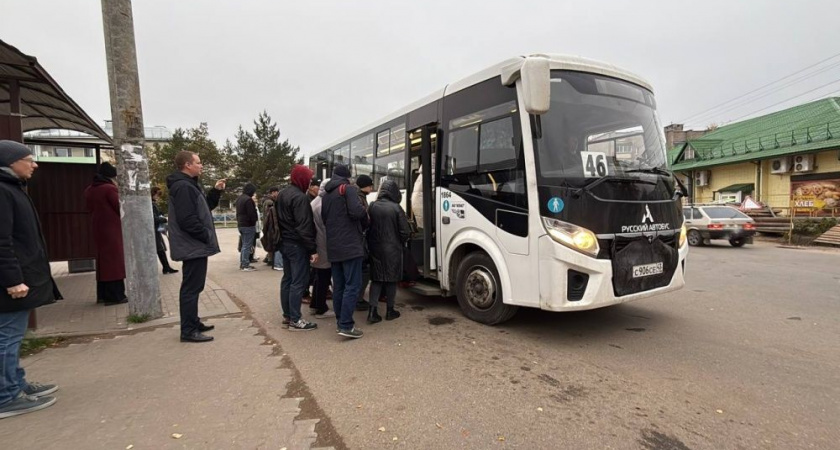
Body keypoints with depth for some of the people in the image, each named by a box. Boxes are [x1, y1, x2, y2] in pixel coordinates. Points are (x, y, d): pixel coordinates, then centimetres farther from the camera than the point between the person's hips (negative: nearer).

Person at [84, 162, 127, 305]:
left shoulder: (89, 190, 11)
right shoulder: (110, 188, -15)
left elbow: (91, 208, 18)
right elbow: (121, 208, -14)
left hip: (98, 229, 8)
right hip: (112, 229, -8)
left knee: (103, 259, 14)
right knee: (114, 260, -5)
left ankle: (103, 294, 19)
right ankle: (115, 296, -4)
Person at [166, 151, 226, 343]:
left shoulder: (189, 185, 16)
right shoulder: (183, 187, -19)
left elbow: (204, 208, 21)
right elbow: (187, 220, -27)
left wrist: (216, 191, 9)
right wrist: (207, 236, -17)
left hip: (194, 245, 11)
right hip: (194, 246, -11)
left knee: (193, 287, 17)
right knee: (191, 288, -4)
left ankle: (193, 323, 28)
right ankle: (189, 331, 3)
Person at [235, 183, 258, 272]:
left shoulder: (239, 198, 14)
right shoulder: (248, 199, -17)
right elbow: (252, 214, -20)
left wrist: (239, 221, 17)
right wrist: (254, 222, -6)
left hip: (240, 225, 10)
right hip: (248, 225, -10)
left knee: (244, 245, 16)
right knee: (247, 246, -5)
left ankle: (242, 264, 21)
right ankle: (245, 265, -2)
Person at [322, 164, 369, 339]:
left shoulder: (326, 195, 18)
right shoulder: (348, 189, -5)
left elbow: (323, 219, 18)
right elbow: (357, 212, -18)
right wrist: (364, 224, 0)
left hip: (333, 247, 8)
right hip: (350, 245, -8)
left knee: (338, 286, 11)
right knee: (352, 285, -7)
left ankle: (341, 321, 18)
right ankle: (346, 325, -9)